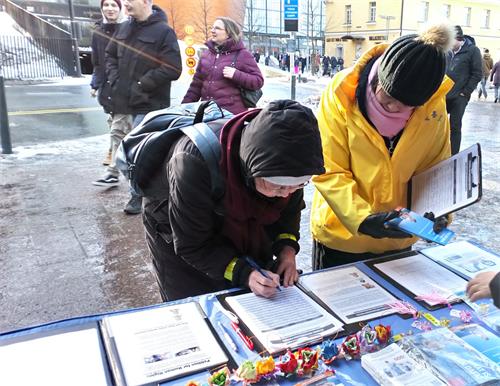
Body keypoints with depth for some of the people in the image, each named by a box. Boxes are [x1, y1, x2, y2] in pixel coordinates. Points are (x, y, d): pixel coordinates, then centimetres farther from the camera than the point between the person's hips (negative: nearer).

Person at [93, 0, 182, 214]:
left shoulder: (163, 31, -9)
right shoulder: (124, 28, 11)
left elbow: (172, 69, -16)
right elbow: (110, 55, 23)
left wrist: (141, 85, -15)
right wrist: (115, 78, 5)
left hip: (148, 105, -7)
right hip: (123, 101, 7)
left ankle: (139, 194, 9)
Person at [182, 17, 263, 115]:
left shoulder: (242, 54, 1)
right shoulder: (206, 54, 16)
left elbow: (258, 81, -4)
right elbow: (196, 84, 20)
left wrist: (236, 75, -17)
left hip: (232, 114, -5)